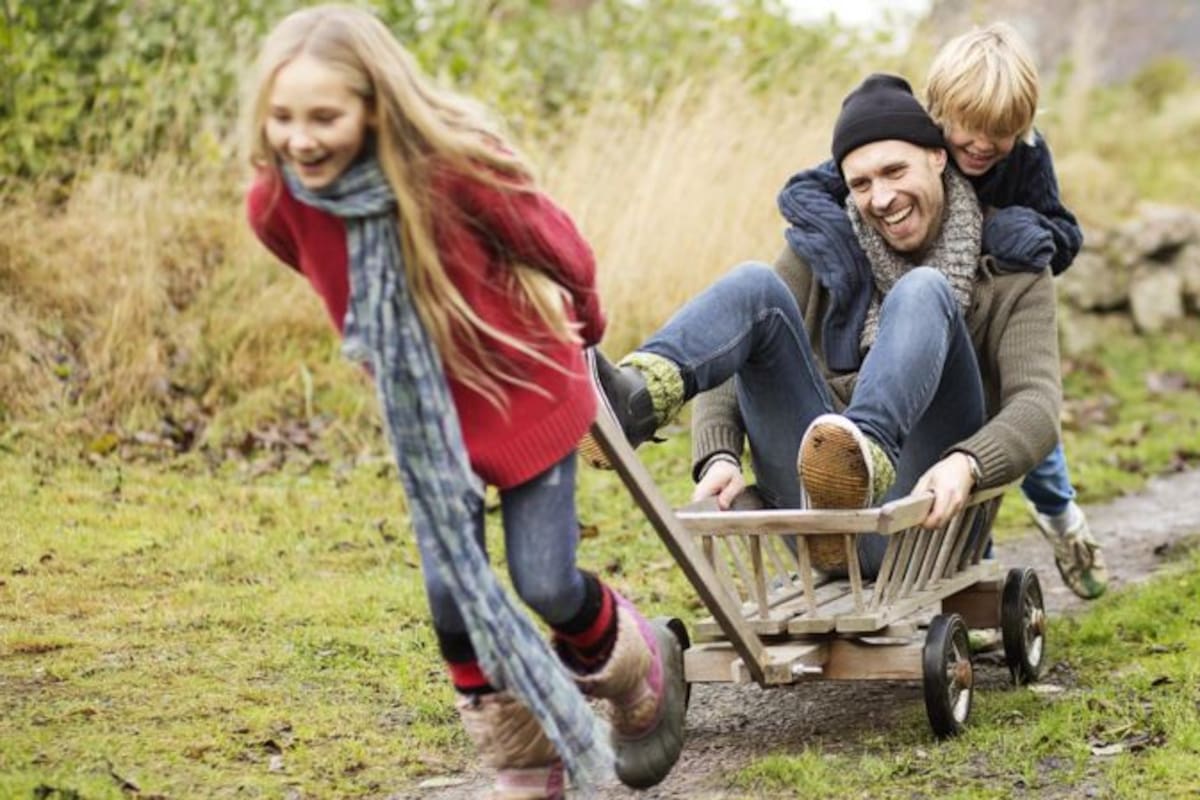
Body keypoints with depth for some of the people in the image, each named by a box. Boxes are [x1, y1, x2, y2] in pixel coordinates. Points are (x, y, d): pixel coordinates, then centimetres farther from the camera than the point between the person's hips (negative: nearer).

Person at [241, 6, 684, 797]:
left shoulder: (455, 165, -33)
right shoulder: (277, 205, -19)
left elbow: (557, 246, -13)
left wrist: (584, 325, 6)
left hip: (525, 392, -4)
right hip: (423, 414, 4)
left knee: (544, 582, -2)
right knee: (453, 595, 1)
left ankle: (643, 669, 32)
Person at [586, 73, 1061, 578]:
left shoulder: (1011, 273, 7)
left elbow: (1038, 405, -8)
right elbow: (732, 364, 7)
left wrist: (967, 465, -30)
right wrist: (718, 455, -15)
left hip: (923, 522, -3)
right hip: (820, 507, 3)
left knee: (923, 292, -23)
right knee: (755, 287, -13)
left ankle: (869, 454, -53)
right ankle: (632, 398, -43)